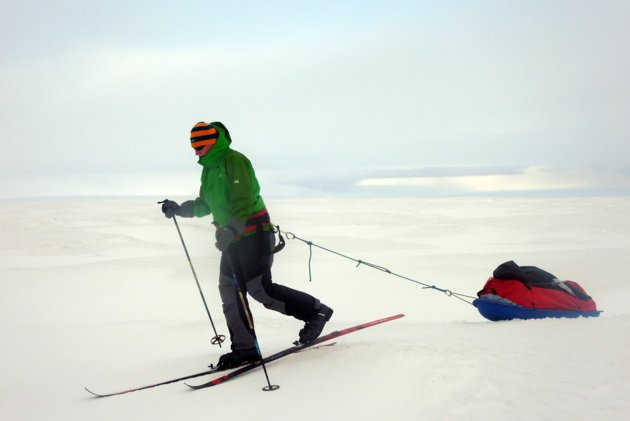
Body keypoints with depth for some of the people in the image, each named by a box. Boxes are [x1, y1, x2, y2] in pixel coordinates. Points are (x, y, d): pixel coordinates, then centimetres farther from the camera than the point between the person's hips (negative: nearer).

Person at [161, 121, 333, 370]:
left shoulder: (235, 161, -15)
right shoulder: (209, 169, 15)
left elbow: (243, 202, -25)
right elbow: (205, 204, 26)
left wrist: (231, 229, -38)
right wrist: (180, 209, 14)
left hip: (253, 233, -9)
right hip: (232, 237, 9)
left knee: (259, 288, -10)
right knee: (229, 290, 2)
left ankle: (316, 312, 5)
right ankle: (244, 349, 7)